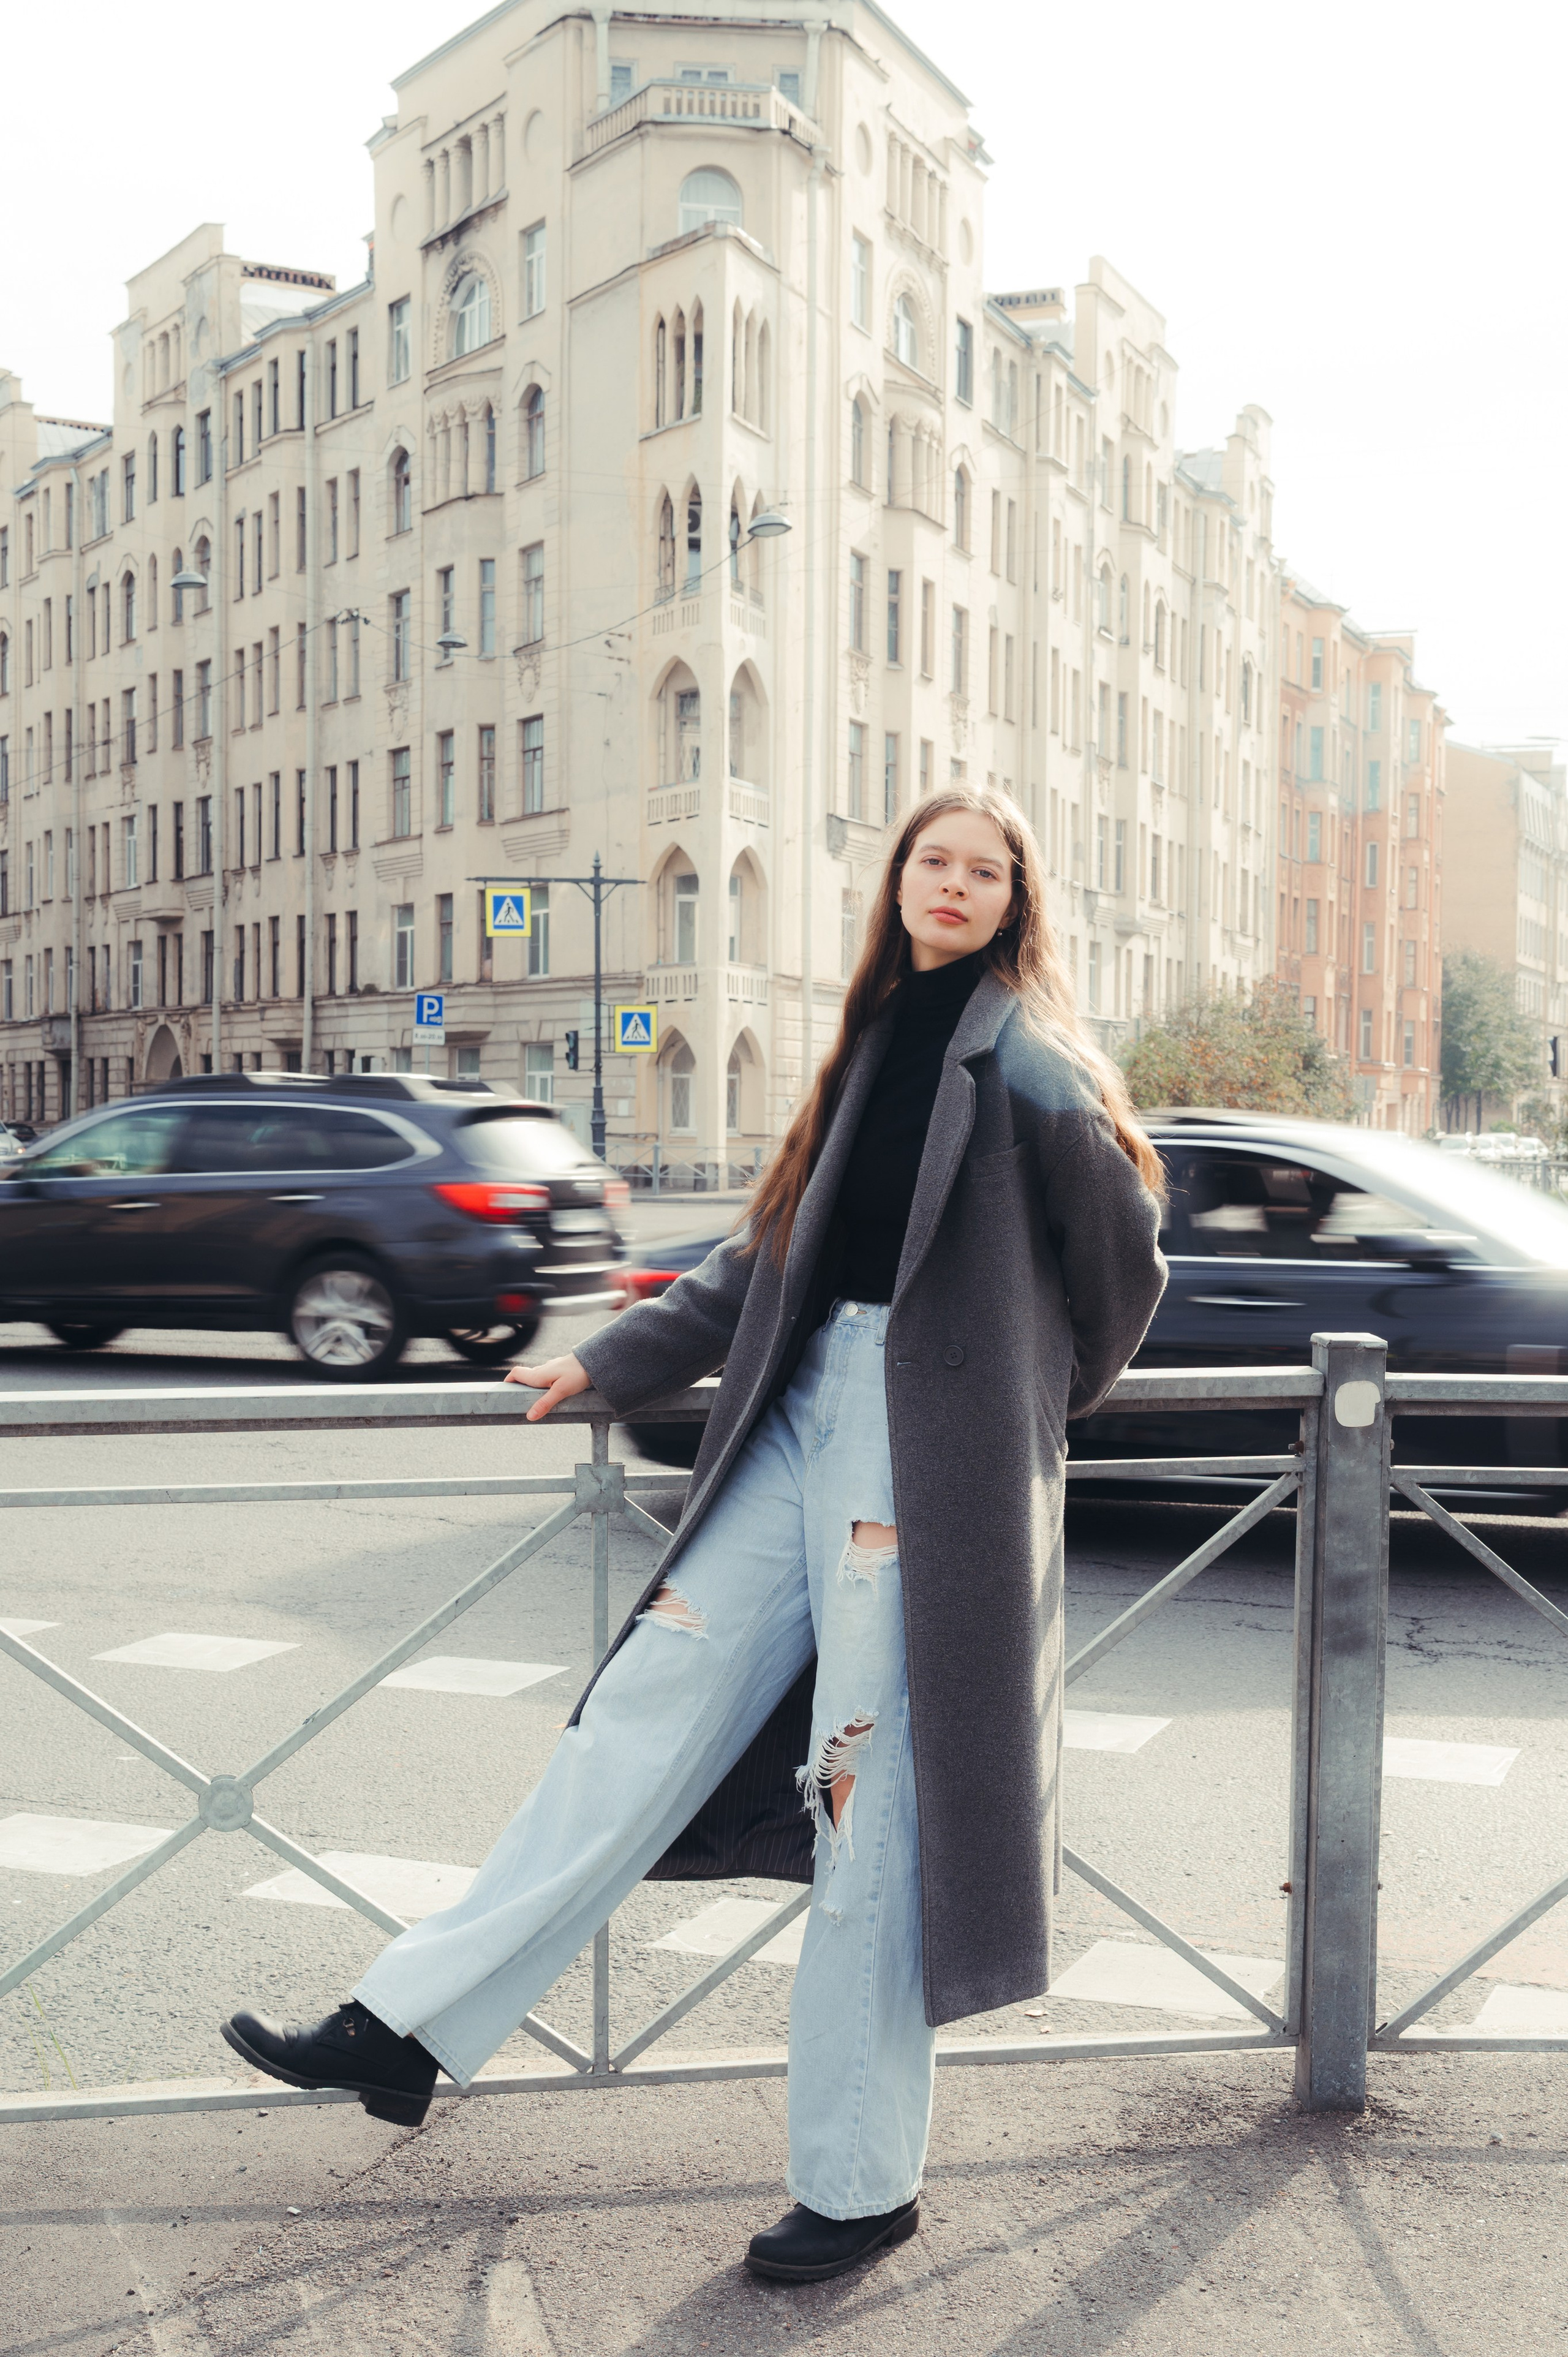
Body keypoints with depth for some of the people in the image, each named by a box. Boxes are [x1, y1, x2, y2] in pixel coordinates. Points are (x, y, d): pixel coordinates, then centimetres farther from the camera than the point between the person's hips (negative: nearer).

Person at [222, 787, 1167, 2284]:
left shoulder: (1026, 1063, -4)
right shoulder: (876, 1048, 16)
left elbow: (1121, 1261, 2)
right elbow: (769, 1259, 20)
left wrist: (1040, 1402, 16)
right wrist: (609, 1365, 20)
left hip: (928, 1446, -6)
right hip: (805, 1416, 7)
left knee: (872, 1794, -2)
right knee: (646, 1713, 7)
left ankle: (860, 2184, 12)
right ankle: (409, 2030, 14)